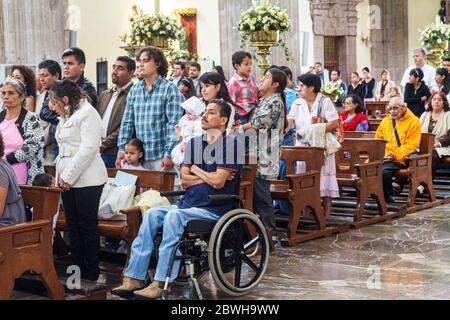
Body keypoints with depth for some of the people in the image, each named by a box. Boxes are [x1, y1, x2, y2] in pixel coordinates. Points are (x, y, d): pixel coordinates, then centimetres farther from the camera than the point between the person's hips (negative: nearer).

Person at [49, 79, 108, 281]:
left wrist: (69, 176, -16)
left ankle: (91, 274, 5)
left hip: (86, 179, -8)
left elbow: (88, 149, -18)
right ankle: (77, 269, 17)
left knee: (87, 226, -2)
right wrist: (61, 176, 10)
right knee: (73, 226, 9)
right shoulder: (66, 117, 19)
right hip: (68, 179, 8)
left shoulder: (87, 113, -9)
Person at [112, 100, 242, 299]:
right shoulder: (194, 143, 16)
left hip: (214, 209, -7)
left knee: (174, 215, -31)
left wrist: (196, 170, 2)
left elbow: (218, 182, -14)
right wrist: (209, 177, -6)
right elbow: (184, 180, 8)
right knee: (151, 214, -15)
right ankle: (134, 278, -18)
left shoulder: (230, 144, -5)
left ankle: (161, 284, -31)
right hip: (188, 204, 7)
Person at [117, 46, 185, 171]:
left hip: (161, 156, -4)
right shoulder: (134, 90, 11)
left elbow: (174, 124, -10)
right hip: (139, 156, 5)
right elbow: (127, 122, 12)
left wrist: (169, 154, -16)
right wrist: (122, 149, 4)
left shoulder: (170, 89, -4)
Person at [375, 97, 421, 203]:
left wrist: (395, 155, -18)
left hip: (400, 159, -5)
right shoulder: (386, 121, 18)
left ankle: (387, 197, -9)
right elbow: (377, 139, 24)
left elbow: (411, 144, -9)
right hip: (383, 157, 6)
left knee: (384, 170, -32)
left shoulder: (414, 122, -2)